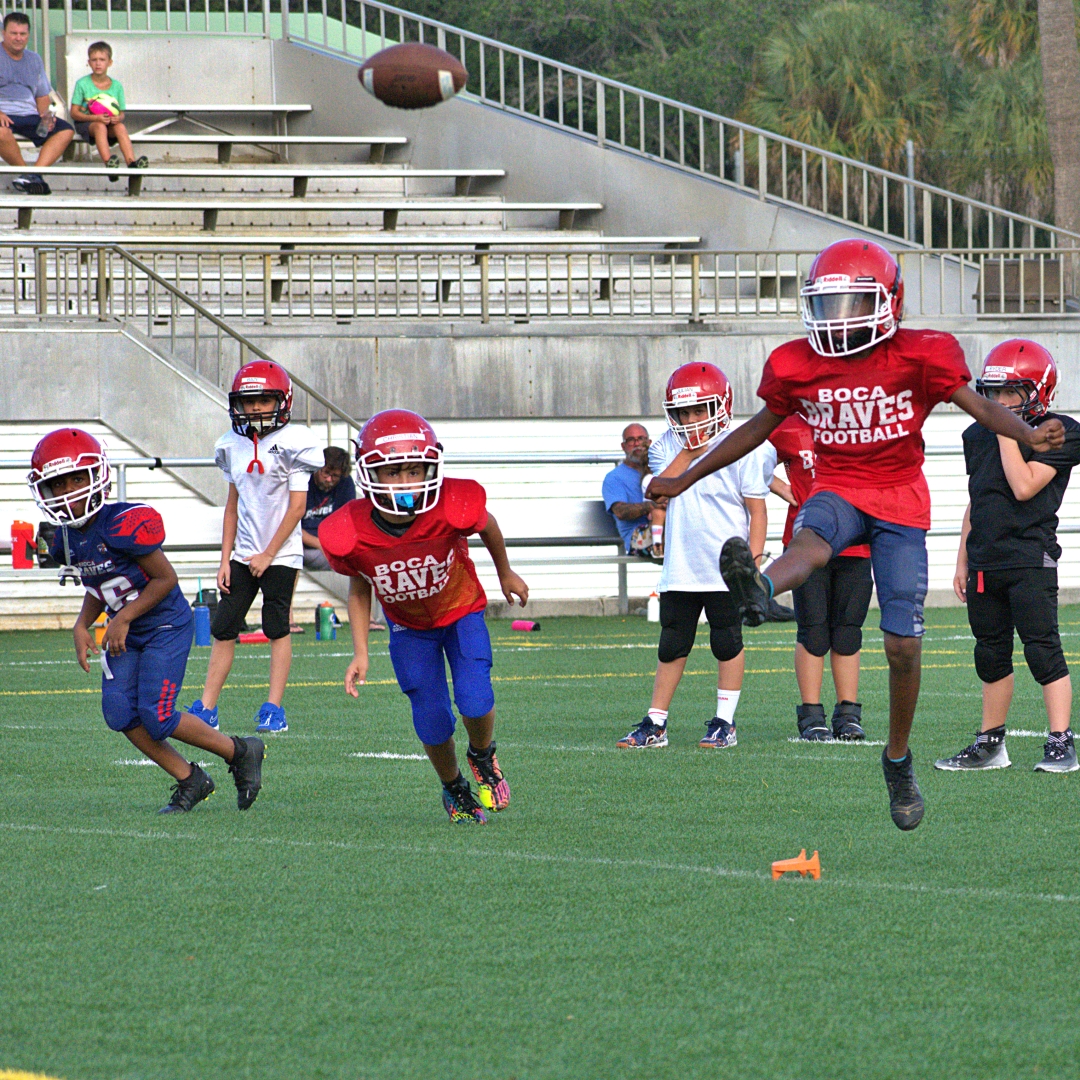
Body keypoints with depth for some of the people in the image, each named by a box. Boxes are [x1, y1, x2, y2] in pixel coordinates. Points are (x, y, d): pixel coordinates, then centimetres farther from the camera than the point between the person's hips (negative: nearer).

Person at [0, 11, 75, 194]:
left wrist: (45, 115, 2)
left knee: (66, 130, -17)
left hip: (30, 116, 6)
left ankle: (35, 174, -30)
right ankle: (30, 174, -23)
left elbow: (42, 95, 23)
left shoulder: (34, 60, 21)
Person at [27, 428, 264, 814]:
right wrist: (82, 626, 1)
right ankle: (189, 780, 8)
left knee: (156, 717, -14)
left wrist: (124, 617, -19)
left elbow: (165, 579, -18)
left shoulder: (123, 526, -25)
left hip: (166, 626, -8)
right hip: (125, 636, 8)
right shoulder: (67, 539, 0)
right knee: (119, 711, -6)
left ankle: (240, 753, 7)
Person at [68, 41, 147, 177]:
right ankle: (108, 162, -53)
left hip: (111, 124, 2)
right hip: (87, 124, -2)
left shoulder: (116, 86, 6)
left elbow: (121, 113, 8)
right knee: (100, 127, -35)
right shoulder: (82, 84, -2)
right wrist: (95, 118, -20)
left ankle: (131, 162, -45)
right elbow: (74, 113, -5)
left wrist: (118, 118, -17)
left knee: (120, 127, -30)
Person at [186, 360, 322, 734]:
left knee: (277, 629, -3)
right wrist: (225, 559, 8)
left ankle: (274, 709, 2)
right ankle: (207, 708, 5)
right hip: (243, 554, 5)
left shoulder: (291, 443, -9)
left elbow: (297, 506, -11)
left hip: (280, 554, -5)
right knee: (223, 629, 3)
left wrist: (268, 555, -10)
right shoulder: (234, 446, 7)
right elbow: (233, 505, 13)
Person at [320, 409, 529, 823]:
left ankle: (483, 758, 18)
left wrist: (505, 574, 10)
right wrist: (360, 652, -9)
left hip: (462, 610, -1)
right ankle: (453, 789, 30)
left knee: (475, 702, -18)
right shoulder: (350, 535, -31)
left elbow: (487, 525, -8)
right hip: (409, 628, 1)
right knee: (432, 722, -2)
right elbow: (359, 588, -7)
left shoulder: (453, 509, -36)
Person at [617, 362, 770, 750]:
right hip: (680, 569, 4)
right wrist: (689, 451, -14)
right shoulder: (668, 448, 6)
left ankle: (724, 723, 11)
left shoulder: (740, 451, -6)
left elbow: (757, 512, -5)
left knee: (727, 644, 2)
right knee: (672, 647, 8)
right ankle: (655, 725, 13)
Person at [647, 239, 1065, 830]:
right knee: (810, 540, -38)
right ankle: (757, 591, -75)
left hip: (900, 500, 0)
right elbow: (759, 428, 14)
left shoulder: (920, 356, -7)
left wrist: (1031, 436, -31)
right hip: (837, 489, 0)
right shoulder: (798, 366, 0)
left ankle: (898, 759, 18)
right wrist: (683, 480, 18)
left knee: (903, 645, -4)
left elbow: (979, 405, -10)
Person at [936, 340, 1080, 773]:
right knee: (991, 655, 12)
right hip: (985, 562, 7)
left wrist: (1007, 432, -13)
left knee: (1043, 650, -10)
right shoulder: (979, 435, 13)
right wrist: (962, 561, 18)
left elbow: (1023, 486, -18)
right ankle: (991, 743, 20)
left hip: (1030, 560, -7)